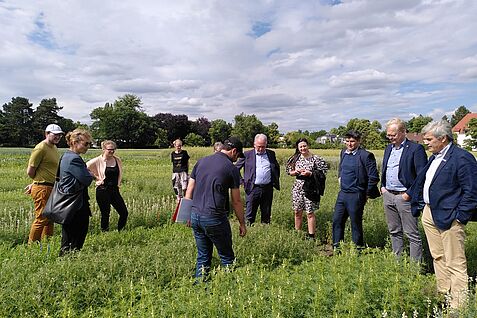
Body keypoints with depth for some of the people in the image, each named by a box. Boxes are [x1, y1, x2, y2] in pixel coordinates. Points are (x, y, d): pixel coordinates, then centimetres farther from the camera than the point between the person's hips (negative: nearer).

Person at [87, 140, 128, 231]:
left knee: (124, 213, 2)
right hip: (103, 191, -4)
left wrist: (118, 183, 11)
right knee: (105, 215, 5)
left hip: (115, 190, 5)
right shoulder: (98, 161, -9)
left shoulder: (117, 160, 4)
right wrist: (96, 177, -7)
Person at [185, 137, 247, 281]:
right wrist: (242, 224, 10)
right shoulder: (231, 169, -5)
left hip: (195, 215, 6)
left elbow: (189, 191, 11)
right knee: (226, 257, 11)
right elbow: (236, 201, -1)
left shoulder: (201, 161, 10)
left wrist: (188, 214, 18)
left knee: (203, 256, 18)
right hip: (214, 217, -6)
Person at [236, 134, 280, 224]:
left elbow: (277, 167, 20)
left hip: (268, 188, 3)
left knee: (266, 213, 13)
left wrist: (276, 181, 11)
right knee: (250, 213, 2)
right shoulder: (247, 154, 0)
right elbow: (236, 168, 4)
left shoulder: (271, 154, 9)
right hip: (253, 188, -2)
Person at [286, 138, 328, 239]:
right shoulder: (295, 158, 6)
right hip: (297, 188, 4)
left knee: (310, 213, 0)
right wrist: (296, 172, -8)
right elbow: (289, 171, 13)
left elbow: (322, 173, -7)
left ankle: (311, 236, 12)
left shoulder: (316, 159, -7)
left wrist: (309, 173, -19)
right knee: (297, 212, 12)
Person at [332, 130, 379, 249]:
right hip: (342, 193, 7)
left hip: (356, 196, -7)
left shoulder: (365, 155, -14)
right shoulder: (343, 153, 8)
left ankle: (358, 248, 22)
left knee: (356, 224, 5)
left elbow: (374, 177, -13)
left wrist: (367, 194, -7)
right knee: (337, 221, 13)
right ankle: (336, 246, 28)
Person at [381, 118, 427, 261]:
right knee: (394, 232, 16)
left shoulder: (416, 148, -9)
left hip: (404, 197, -7)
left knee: (412, 234, 0)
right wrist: (383, 186, 10)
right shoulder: (388, 148, 13)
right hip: (388, 196, 7)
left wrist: (410, 193, -16)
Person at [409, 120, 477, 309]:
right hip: (429, 214, 9)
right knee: (437, 257, 19)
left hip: (448, 218, -9)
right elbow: (421, 182, 22)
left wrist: (460, 216, -16)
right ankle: (442, 295, 34)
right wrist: (419, 205, 20)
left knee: (455, 264, 1)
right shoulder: (434, 158, 12)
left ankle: (458, 305, 12)